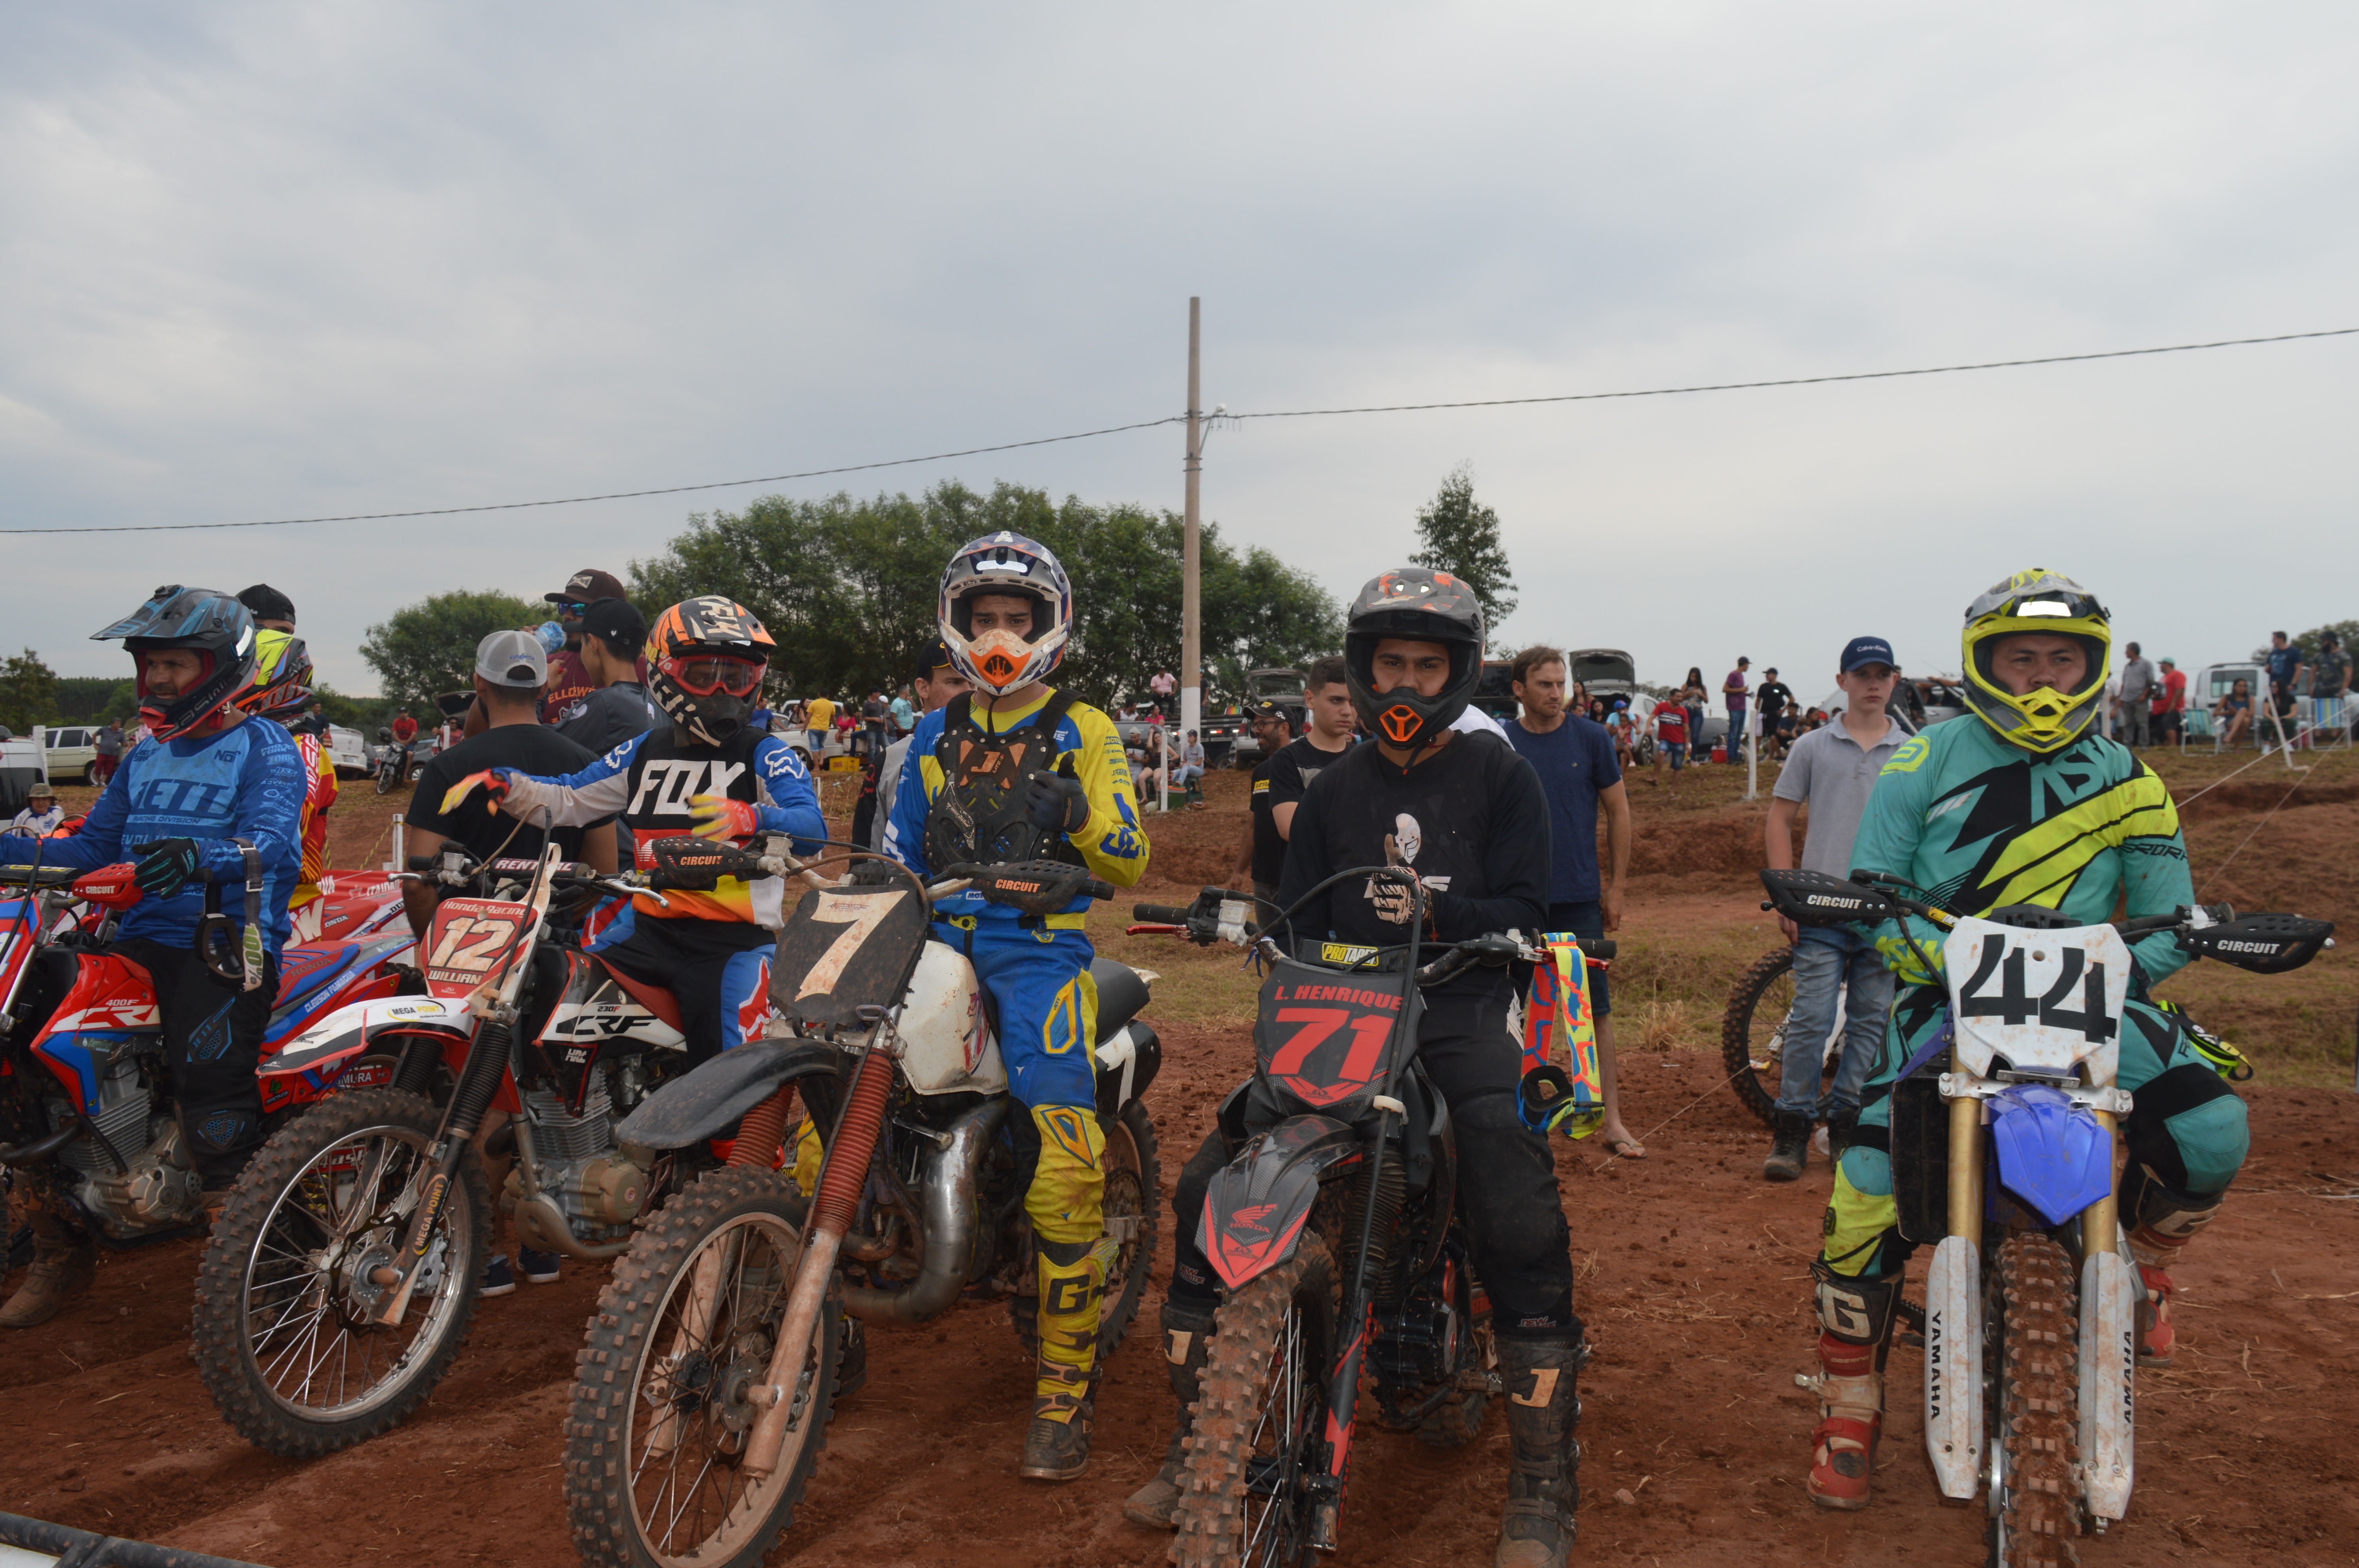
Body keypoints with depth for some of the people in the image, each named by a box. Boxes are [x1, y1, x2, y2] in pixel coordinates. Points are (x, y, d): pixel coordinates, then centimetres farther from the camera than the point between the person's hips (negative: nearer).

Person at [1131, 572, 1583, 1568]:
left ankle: (1542, 1484, -9)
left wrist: (1436, 912, -20)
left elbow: (1524, 911, -1)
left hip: (1463, 1010, -3)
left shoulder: (1499, 775, 7)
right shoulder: (1333, 789, 17)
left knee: (1521, 1214, -26)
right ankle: (1198, 1433, 7)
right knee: (1210, 1183, -11)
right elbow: (1298, 919, 15)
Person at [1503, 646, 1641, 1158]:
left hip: (1580, 897, -1)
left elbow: (1618, 812, 6)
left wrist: (1615, 887, 2)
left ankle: (1611, 1119, 6)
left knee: (1595, 1008, 1)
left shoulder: (1590, 738, 2)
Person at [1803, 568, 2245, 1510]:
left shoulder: (2125, 781, 6)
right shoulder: (1929, 759, 0)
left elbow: (2168, 920, 7)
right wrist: (1946, 959, -21)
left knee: (2212, 1132, -21)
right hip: (1942, 996, -2)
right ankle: (1848, 1405, 1)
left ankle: (2141, 1258, 17)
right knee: (1868, 1184, -18)